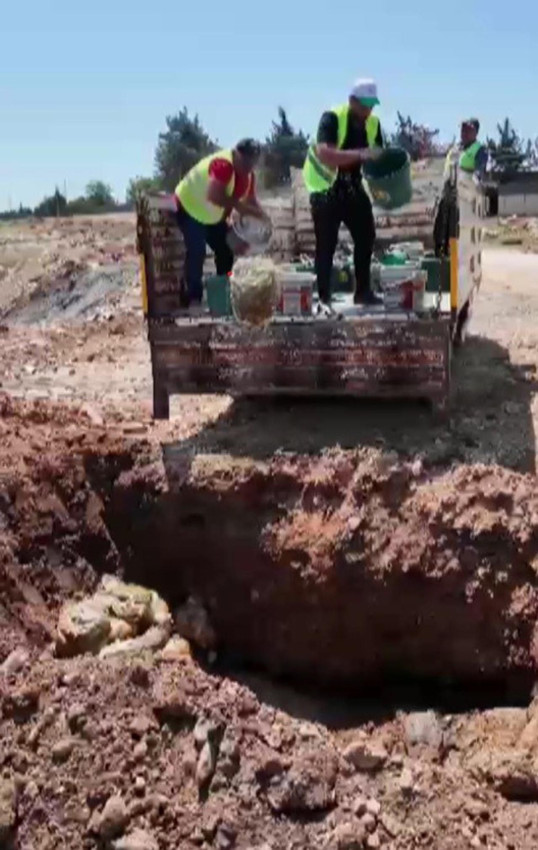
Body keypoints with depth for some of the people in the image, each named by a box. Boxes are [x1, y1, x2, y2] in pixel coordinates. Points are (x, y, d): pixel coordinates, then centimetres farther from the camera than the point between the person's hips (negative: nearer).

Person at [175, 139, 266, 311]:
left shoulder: (248, 174, -5)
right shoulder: (223, 164, -33)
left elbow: (252, 200, 0)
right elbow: (214, 196, -45)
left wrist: (261, 217, -19)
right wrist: (239, 206, -40)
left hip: (213, 216, 9)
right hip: (189, 208, -9)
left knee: (226, 251, 6)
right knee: (196, 252, -21)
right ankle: (193, 299, -16)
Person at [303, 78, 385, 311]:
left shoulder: (373, 123, -2)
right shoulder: (332, 118, -22)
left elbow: (378, 155, 8)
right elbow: (325, 154, -36)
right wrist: (360, 154, -45)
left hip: (352, 187, 7)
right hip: (325, 188, -7)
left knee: (366, 236, 8)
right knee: (326, 245, -8)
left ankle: (363, 291, 20)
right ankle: (323, 298, 0)